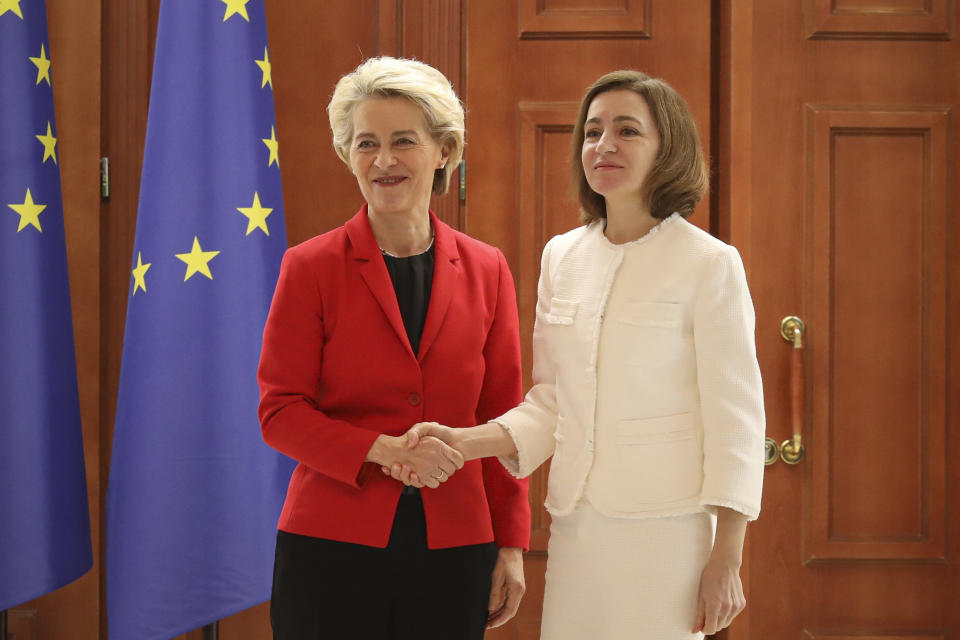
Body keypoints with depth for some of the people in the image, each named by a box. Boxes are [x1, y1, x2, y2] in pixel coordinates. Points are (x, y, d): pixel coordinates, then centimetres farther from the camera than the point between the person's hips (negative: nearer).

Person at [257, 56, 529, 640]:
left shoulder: (487, 271, 6)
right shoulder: (310, 268, -1)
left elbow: (502, 417, 9)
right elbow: (280, 412, -3)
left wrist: (511, 546, 6)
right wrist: (385, 451, -17)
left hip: (451, 548, 2)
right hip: (331, 546, -2)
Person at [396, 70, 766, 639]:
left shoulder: (710, 264, -7)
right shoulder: (562, 257, 8)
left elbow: (735, 417, -7)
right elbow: (550, 402, 10)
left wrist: (726, 560, -9)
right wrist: (465, 442, -7)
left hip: (665, 528, -4)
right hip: (576, 526, 4)